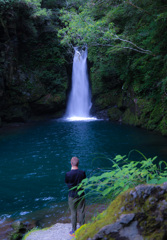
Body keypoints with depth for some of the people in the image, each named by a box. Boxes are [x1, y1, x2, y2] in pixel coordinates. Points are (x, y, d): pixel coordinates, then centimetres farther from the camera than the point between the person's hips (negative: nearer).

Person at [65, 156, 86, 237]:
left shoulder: (68, 174, -20)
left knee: (73, 213, 11)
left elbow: (66, 182, -1)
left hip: (72, 196, -2)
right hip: (81, 195, 2)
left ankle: (74, 231, 22)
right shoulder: (82, 172, -12)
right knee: (81, 212, 13)